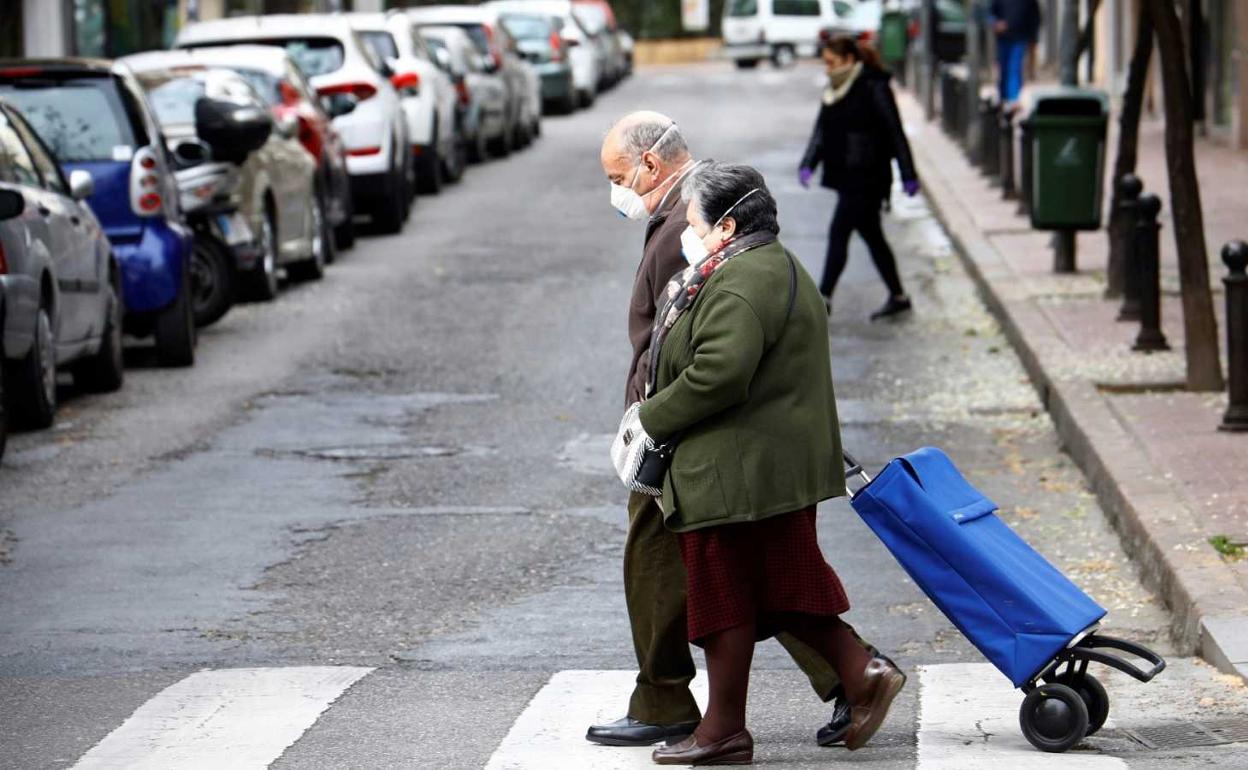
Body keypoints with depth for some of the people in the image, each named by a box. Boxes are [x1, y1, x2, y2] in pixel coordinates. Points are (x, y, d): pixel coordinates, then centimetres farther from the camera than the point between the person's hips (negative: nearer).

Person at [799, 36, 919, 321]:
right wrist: (808, 164, -3)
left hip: (866, 178, -9)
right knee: (871, 235, 14)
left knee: (838, 233, -11)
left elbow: (895, 134, -11)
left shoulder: (874, 89, -13)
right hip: (845, 177, 9)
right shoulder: (834, 92, 12)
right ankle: (898, 297, 23)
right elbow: (821, 132, 12)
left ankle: (824, 297, -11)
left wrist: (908, 176, -11)